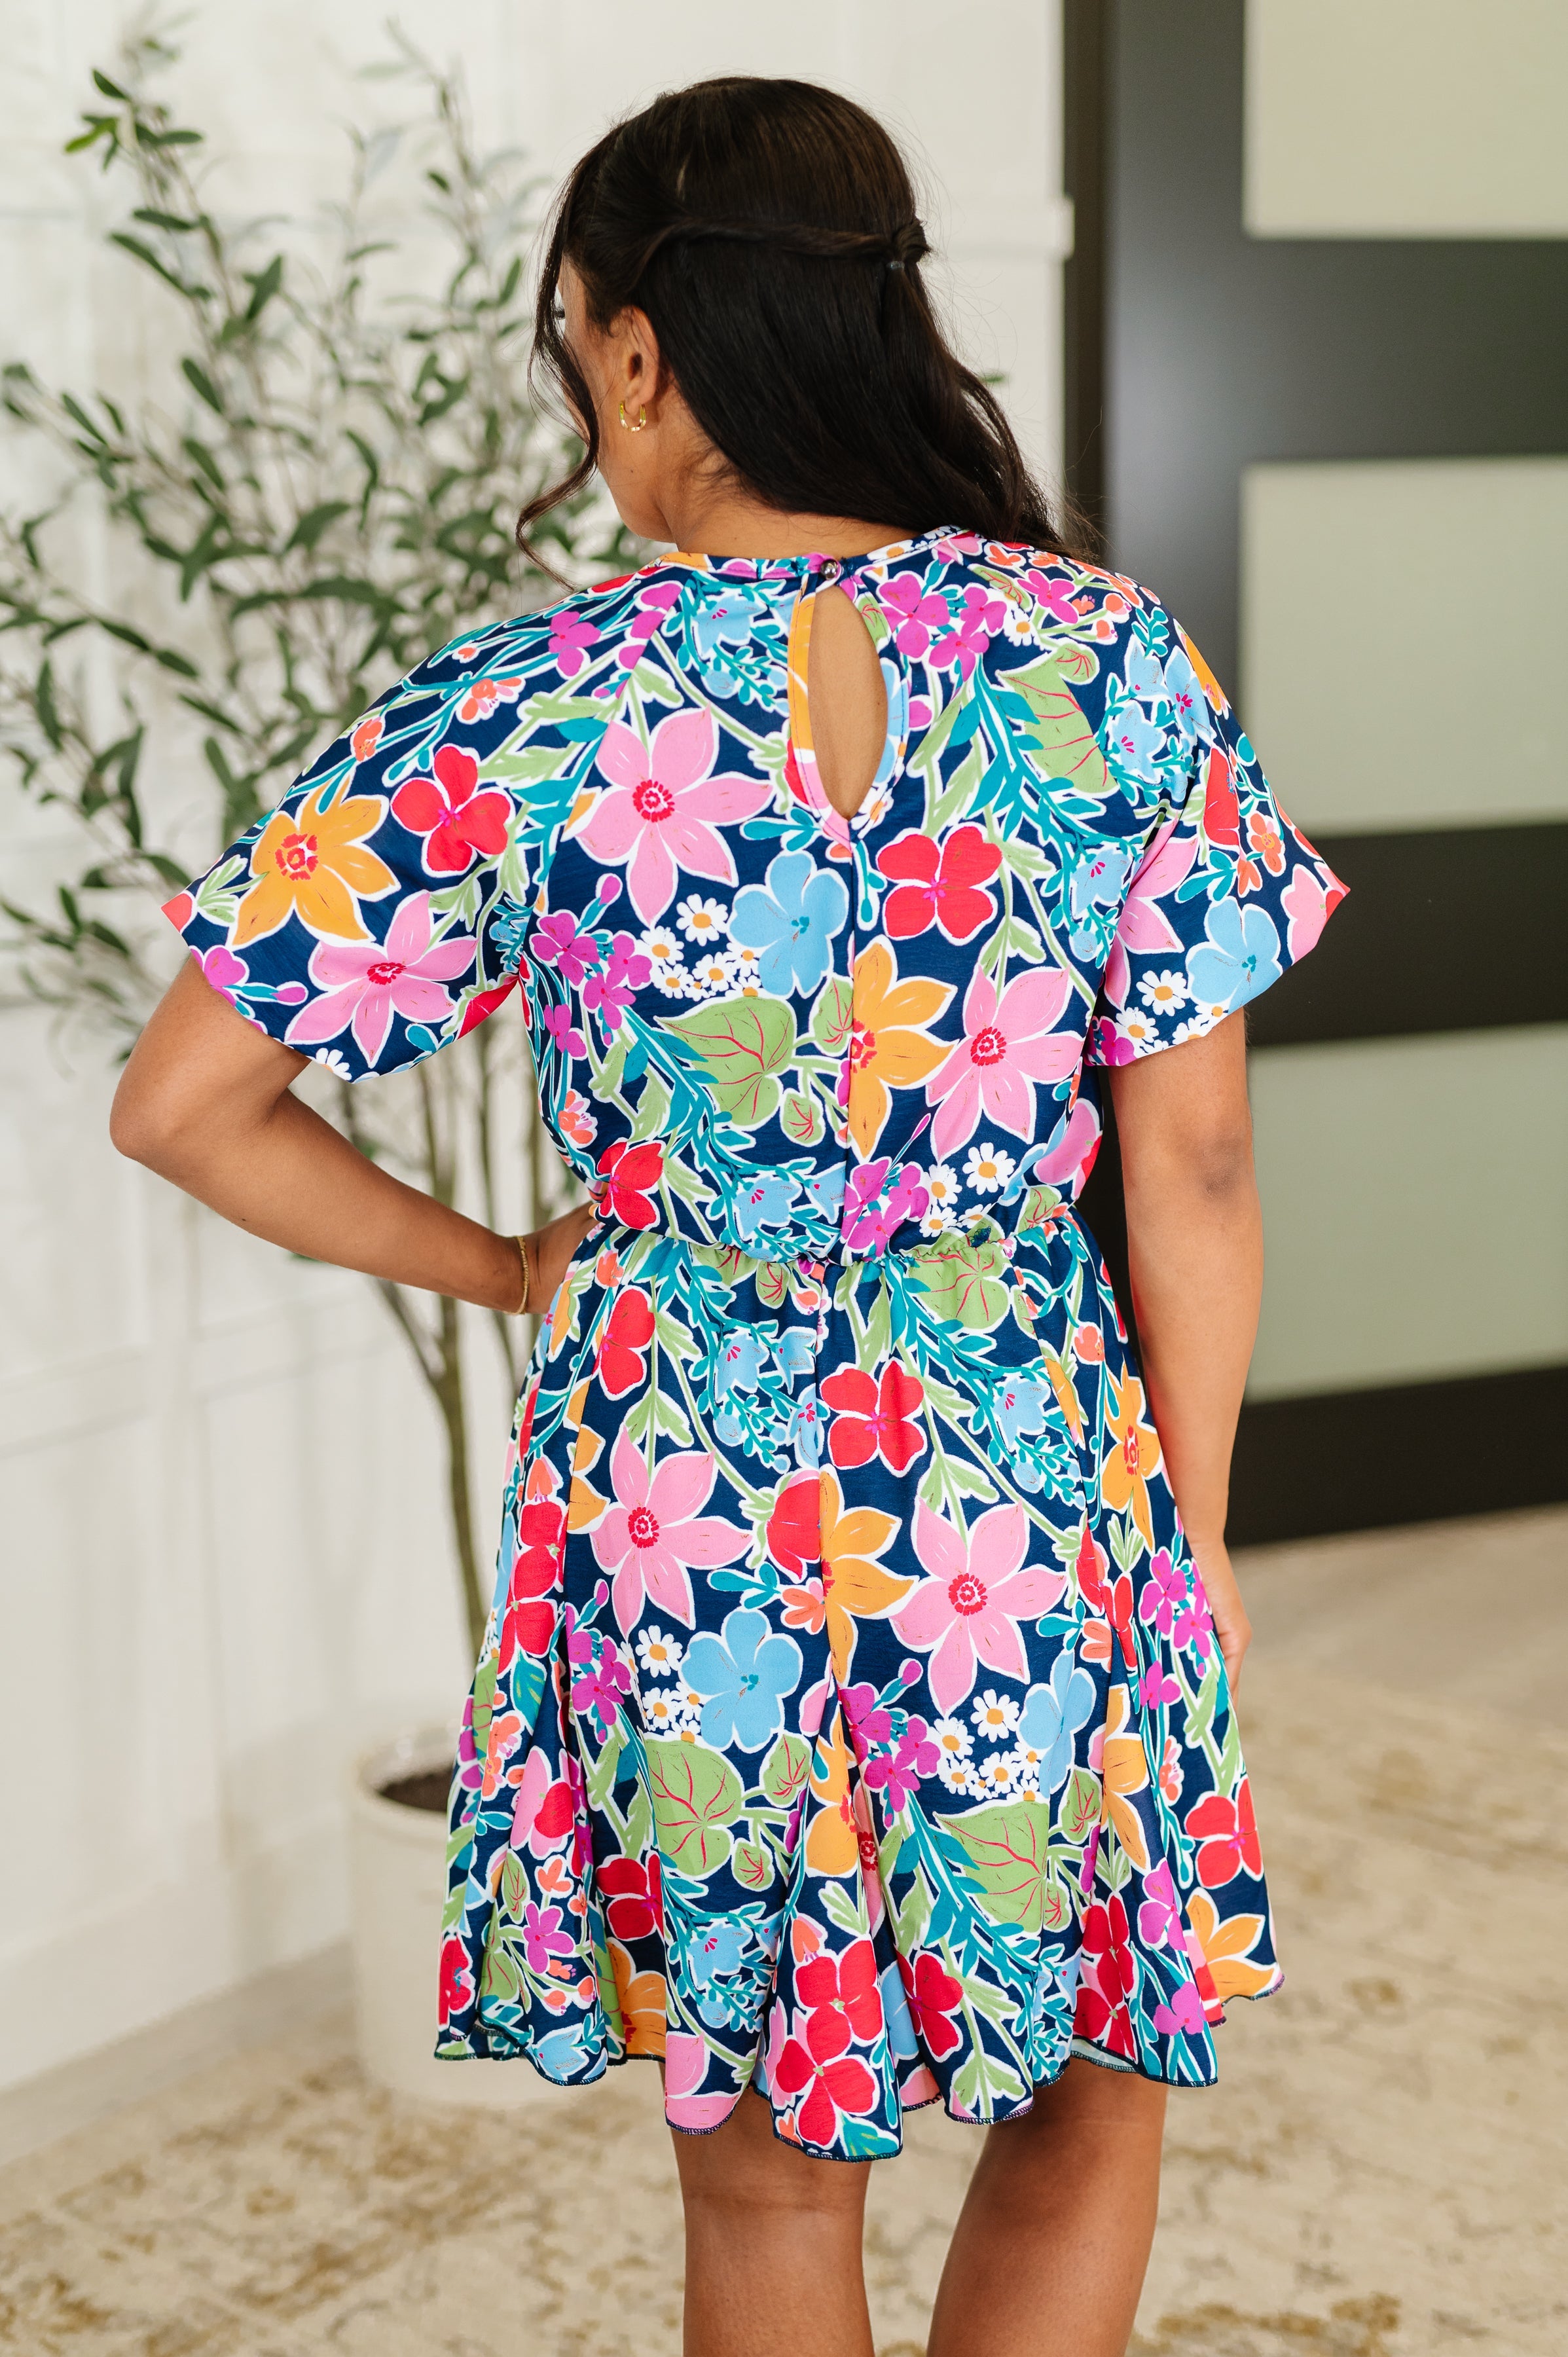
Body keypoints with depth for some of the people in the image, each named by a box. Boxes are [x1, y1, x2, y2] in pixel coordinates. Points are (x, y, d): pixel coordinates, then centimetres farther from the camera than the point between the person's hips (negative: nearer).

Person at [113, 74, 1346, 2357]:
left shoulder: (521, 723, -12)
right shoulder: (1112, 664, -9)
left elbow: (182, 1106, -6)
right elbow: (1193, 1169, -5)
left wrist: (503, 1268, 8)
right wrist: (1191, 1532, 8)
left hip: (683, 1540, 0)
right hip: (1036, 1509, 1)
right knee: (1089, 2098, 26)